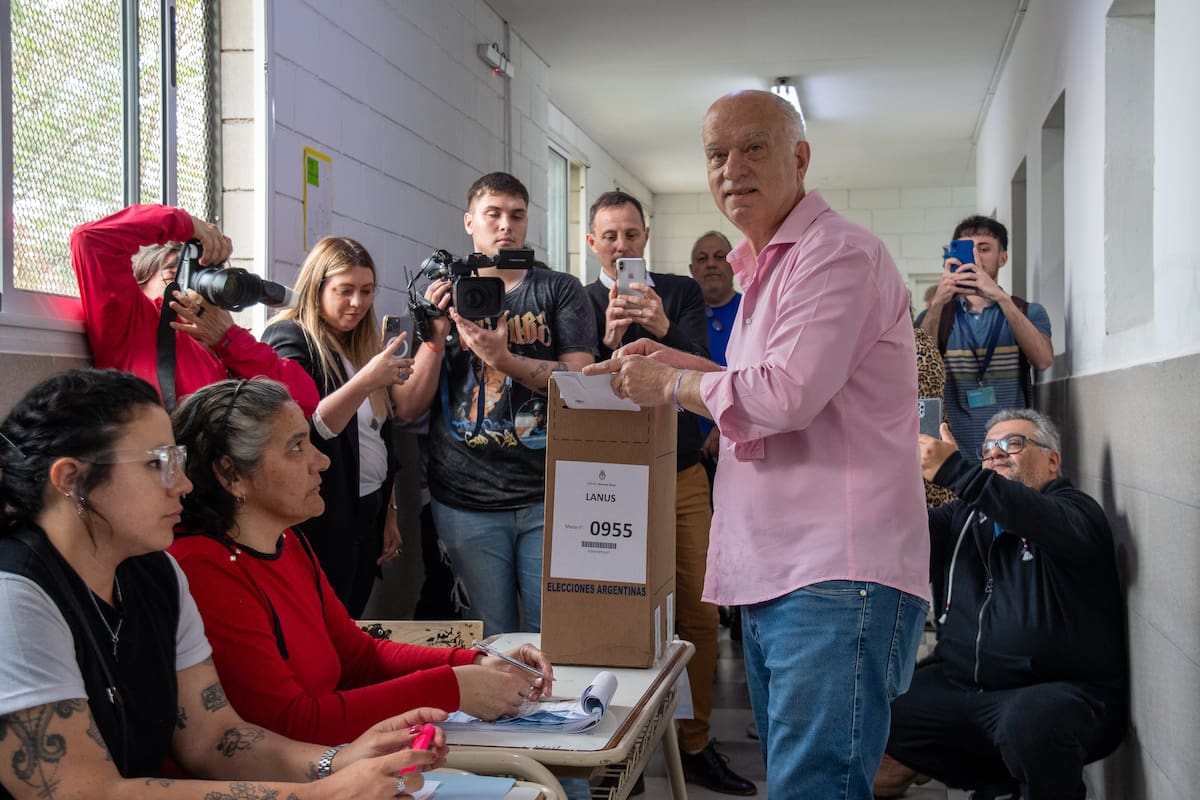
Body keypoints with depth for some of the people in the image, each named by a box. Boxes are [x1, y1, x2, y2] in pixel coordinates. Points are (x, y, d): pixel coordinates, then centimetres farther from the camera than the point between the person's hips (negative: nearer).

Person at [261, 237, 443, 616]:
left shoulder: (362, 345, 13)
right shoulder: (289, 338, -8)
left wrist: (389, 514, 16)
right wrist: (365, 381, -31)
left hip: (368, 513, 7)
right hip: (322, 519, -7)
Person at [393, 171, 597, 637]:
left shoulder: (560, 292, 8)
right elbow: (407, 408, 5)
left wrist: (502, 358, -18)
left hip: (546, 497, -1)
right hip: (466, 503, 1)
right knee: (491, 645, 7)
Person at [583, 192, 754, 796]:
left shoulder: (681, 293, 4)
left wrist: (664, 330, -29)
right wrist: (609, 341, -27)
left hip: (682, 477, 2)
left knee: (698, 614, 4)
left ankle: (694, 746, 17)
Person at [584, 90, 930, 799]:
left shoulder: (838, 253, -9)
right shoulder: (761, 267, 23)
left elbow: (787, 395, -19)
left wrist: (669, 384, -4)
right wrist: (680, 362, 19)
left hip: (839, 577, -10)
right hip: (770, 578, 10)